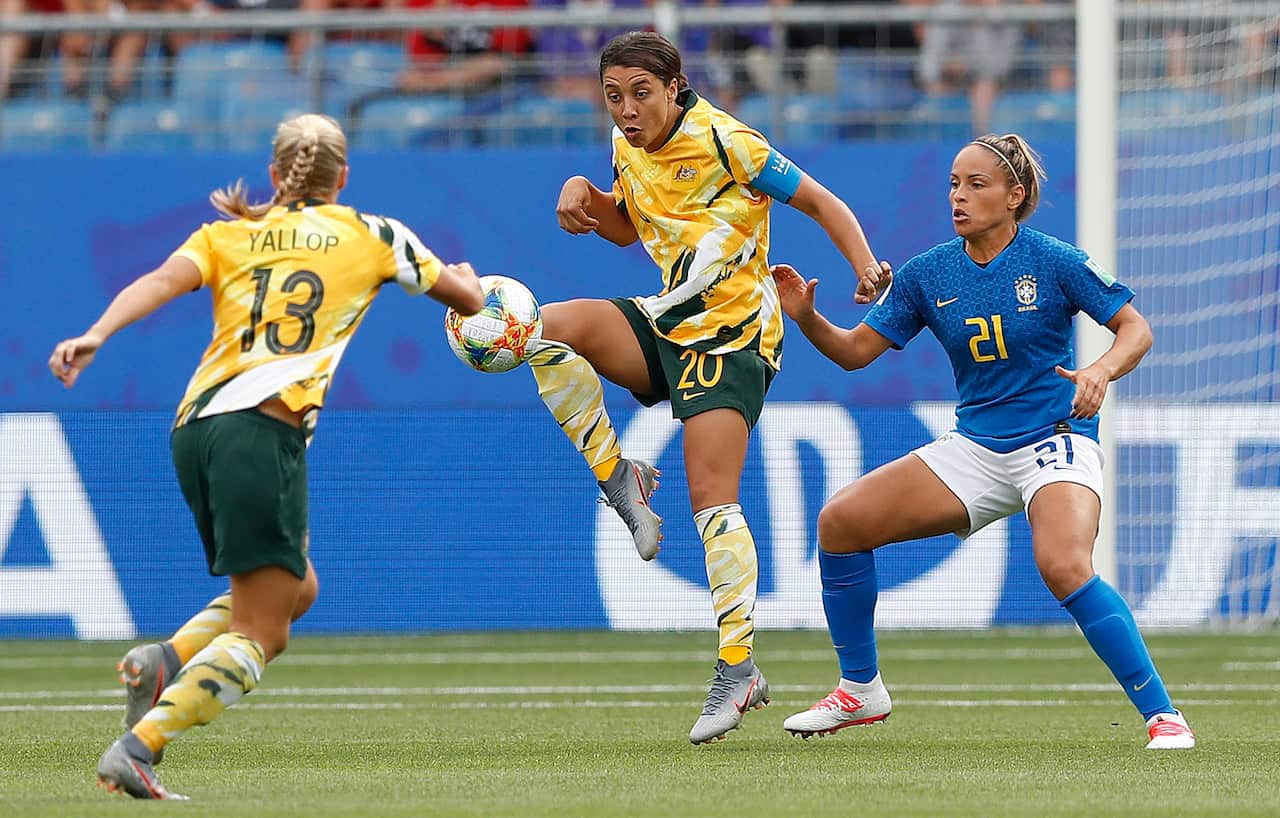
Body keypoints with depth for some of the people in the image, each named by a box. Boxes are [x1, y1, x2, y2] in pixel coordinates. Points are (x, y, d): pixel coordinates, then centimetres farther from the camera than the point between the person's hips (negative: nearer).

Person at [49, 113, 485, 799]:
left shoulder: (226, 234, 19)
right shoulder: (372, 235, 14)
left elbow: (160, 282, -1)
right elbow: (468, 300, 25)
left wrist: (96, 335, -15)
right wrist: (462, 276, 48)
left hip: (194, 426, 6)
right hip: (263, 427, -6)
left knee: (294, 591, 23)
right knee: (258, 633, -5)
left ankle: (164, 662, 1)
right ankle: (135, 749, -21)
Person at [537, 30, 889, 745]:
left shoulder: (723, 141, -15)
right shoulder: (630, 147, 5)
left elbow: (820, 202, -10)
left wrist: (867, 269, -27)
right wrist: (583, 193, 2)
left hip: (732, 335, -7)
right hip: (668, 324, 7)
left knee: (712, 501, -16)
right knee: (550, 329, -19)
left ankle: (740, 670, -12)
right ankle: (619, 480, -6)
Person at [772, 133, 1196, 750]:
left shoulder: (1053, 261, -10)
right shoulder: (928, 274, 2)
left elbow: (1136, 329, -6)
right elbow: (855, 351, 5)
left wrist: (1101, 371, -27)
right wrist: (807, 318, -15)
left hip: (1055, 440, -6)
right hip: (974, 447, 6)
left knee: (1064, 567, -34)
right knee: (841, 519, -6)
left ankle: (1163, 716, -25)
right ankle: (860, 691, 10)